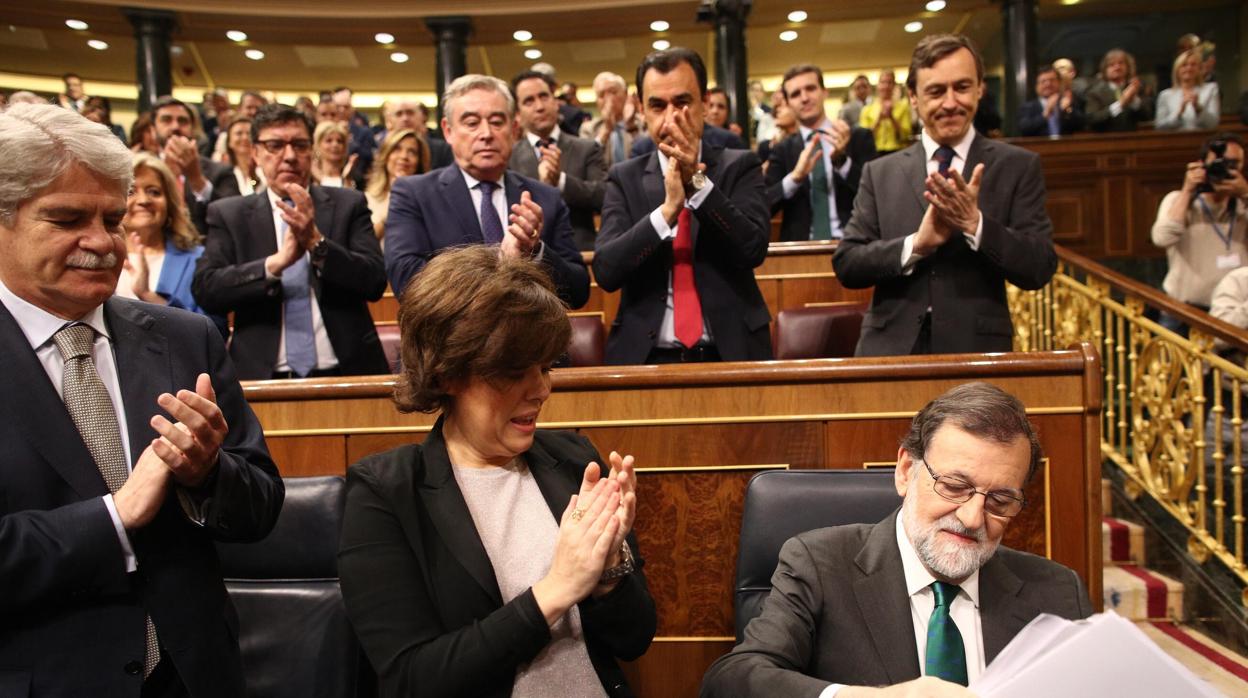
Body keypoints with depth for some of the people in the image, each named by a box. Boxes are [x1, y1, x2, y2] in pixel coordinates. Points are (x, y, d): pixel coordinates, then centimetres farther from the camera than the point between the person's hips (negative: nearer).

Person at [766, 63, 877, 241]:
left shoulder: (859, 137, 8)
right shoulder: (782, 151, 10)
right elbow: (763, 207, -1)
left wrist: (841, 160, -13)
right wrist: (795, 176, -17)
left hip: (851, 242, 0)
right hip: (801, 246, 0)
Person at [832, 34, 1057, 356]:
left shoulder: (1018, 167, 2)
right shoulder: (879, 173, 5)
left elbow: (1040, 270, -4)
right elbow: (845, 264, -1)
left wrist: (975, 223, -18)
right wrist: (917, 243, -15)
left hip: (978, 352, 0)